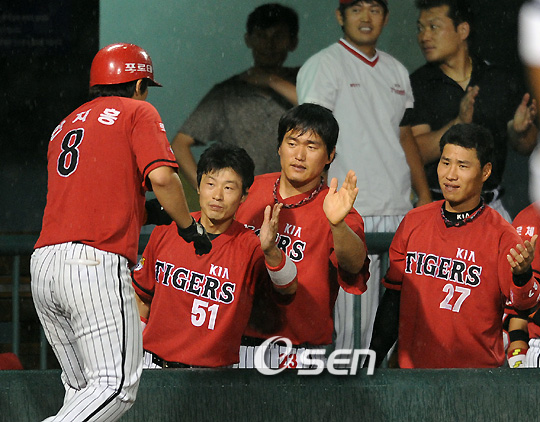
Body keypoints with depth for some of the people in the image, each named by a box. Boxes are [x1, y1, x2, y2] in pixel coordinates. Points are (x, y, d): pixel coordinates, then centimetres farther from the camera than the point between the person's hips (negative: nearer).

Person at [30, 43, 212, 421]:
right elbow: (161, 177, -8)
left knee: (82, 387, 15)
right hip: (96, 263, -7)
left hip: (42, 264, 7)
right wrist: (189, 227, 6)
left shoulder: (66, 125, 28)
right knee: (117, 387, -12)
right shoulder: (139, 111, 8)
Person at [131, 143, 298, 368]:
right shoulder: (166, 231, 4)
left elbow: (288, 288, -22)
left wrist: (270, 250, -40)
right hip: (154, 364, 2)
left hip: (214, 373, -2)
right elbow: (142, 297, 17)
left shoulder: (249, 247, -5)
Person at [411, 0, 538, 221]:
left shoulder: (500, 80, 8)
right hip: (436, 209, -3)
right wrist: (459, 123, -25)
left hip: (490, 206, 3)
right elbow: (415, 152, -12)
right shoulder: (417, 84, -1)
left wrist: (520, 130, -13)